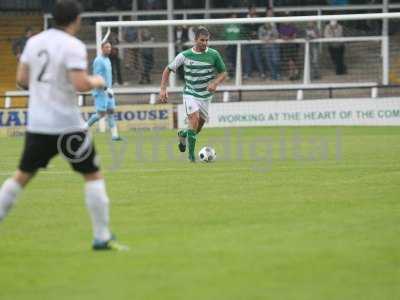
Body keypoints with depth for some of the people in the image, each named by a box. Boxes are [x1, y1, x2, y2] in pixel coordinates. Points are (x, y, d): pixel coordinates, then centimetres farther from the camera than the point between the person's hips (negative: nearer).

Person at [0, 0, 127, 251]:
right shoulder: (74, 46, -13)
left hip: (37, 124, 6)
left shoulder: (34, 42, 6)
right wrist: (96, 82, -2)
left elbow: (22, 79, 11)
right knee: (93, 175, 6)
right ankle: (102, 237, 3)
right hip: (67, 125, -6)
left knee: (23, 174, 17)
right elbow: (81, 84, -23)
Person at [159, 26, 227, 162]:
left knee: (198, 128, 11)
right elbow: (168, 69, 2)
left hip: (205, 95, 3)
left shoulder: (214, 54, -5)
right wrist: (163, 89, -8)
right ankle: (191, 155, -16)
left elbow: (223, 73, 4)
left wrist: (215, 83, -16)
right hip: (190, 94, -3)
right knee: (194, 118, -26)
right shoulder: (185, 55, -9)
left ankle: (182, 134, 46)